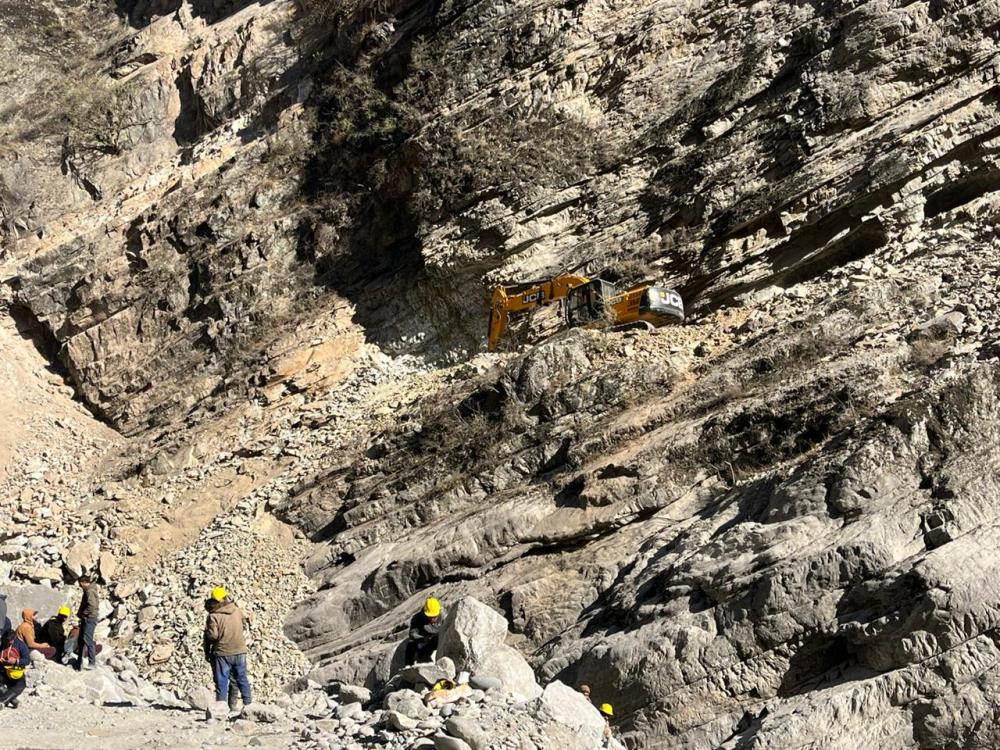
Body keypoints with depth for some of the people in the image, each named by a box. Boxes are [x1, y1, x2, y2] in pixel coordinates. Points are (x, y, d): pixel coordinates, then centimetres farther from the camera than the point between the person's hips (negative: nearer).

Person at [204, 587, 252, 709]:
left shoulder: (213, 615, -14)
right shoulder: (237, 610, 0)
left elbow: (212, 635, -17)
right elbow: (244, 625, 15)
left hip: (222, 654, -4)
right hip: (240, 651, 4)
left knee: (221, 682, 4)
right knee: (242, 679, 15)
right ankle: (248, 703, 18)